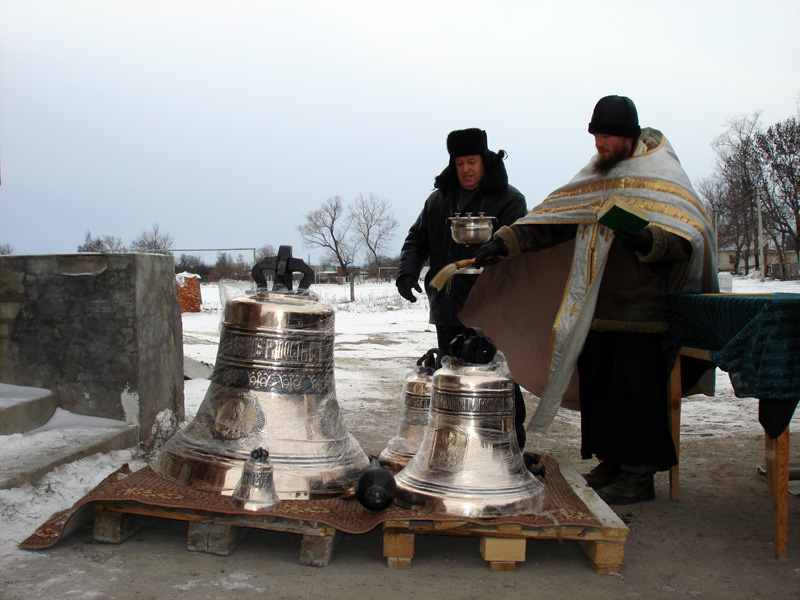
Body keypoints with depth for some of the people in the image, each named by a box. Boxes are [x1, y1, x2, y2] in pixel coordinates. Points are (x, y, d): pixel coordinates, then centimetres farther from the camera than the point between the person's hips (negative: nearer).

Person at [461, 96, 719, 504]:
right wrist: (505, 242, 3)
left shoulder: (662, 175, -2)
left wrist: (648, 240, -33)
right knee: (597, 385, 8)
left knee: (634, 388, -7)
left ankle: (640, 474, 2)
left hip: (639, 309, -6)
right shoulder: (595, 177, 18)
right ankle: (613, 462, 19)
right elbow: (553, 219, 14)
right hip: (595, 306, 7)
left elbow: (687, 238, -13)